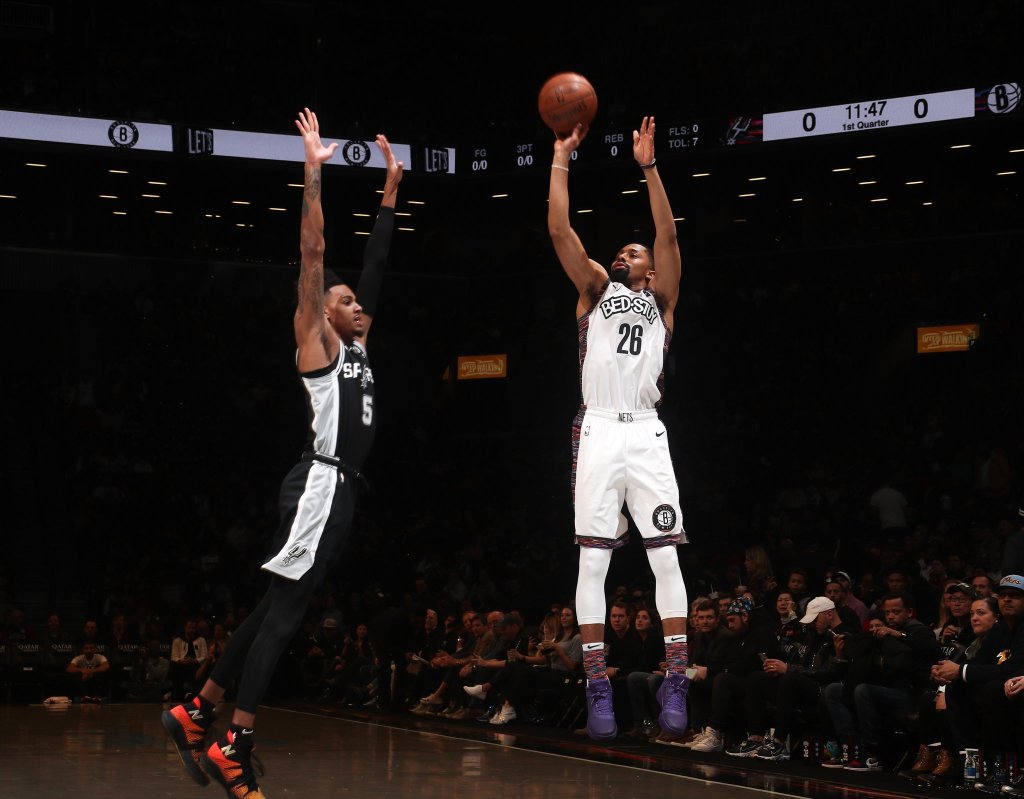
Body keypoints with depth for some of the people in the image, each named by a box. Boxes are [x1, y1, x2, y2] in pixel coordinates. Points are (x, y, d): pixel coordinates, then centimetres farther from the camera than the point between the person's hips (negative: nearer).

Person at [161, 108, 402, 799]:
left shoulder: (357, 346, 21)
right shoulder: (315, 341, 0)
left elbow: (376, 262, 25)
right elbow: (313, 254, -8)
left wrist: (392, 185, 26)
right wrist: (315, 172, -11)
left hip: (341, 490, 9)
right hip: (320, 485, -9)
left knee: (278, 610, 10)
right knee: (284, 613, -12)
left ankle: (197, 715, 15)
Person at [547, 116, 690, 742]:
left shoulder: (660, 297, 17)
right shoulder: (596, 288, 19)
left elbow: (668, 235, 2)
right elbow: (560, 230, 8)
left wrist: (649, 167, -3)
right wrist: (561, 160, 5)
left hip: (646, 433, 0)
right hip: (598, 432, 0)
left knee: (666, 555, -5)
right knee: (593, 558, -4)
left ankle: (676, 680, -3)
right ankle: (598, 685, -3)